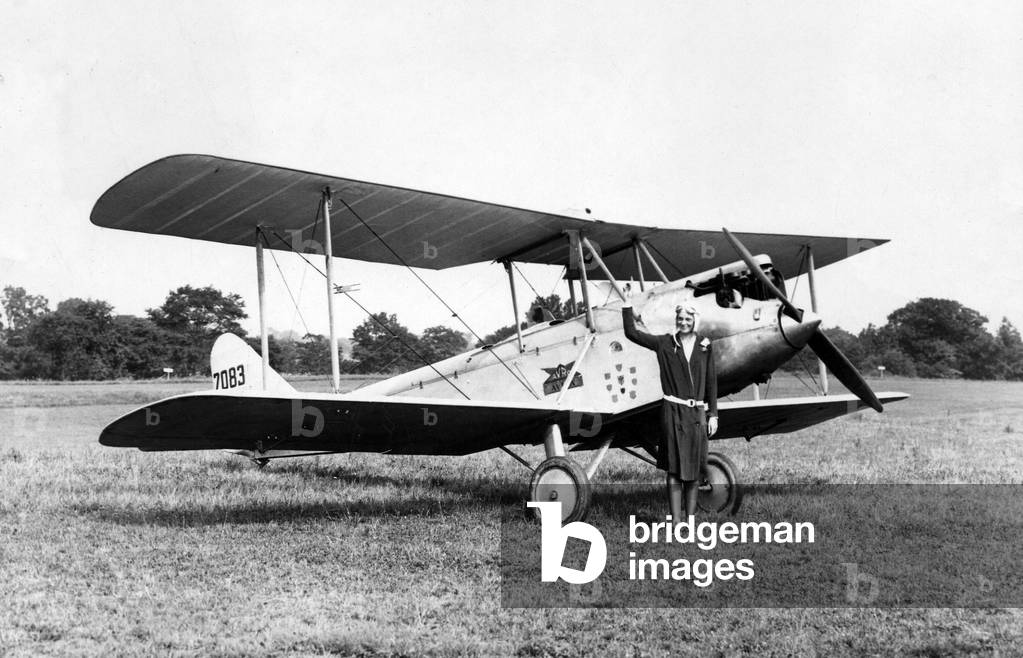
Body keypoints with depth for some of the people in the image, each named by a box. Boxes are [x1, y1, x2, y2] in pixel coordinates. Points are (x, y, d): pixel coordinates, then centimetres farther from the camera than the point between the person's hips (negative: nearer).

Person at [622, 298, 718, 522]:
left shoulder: (705, 346, 7)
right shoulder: (664, 344, 4)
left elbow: (711, 382, 9)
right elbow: (631, 333, 1)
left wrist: (713, 414, 7)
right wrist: (627, 305, -6)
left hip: (697, 414, 2)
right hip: (673, 411, -2)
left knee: (694, 470, 5)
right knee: (674, 469, -3)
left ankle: (690, 518, 14)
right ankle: (676, 520, -1)